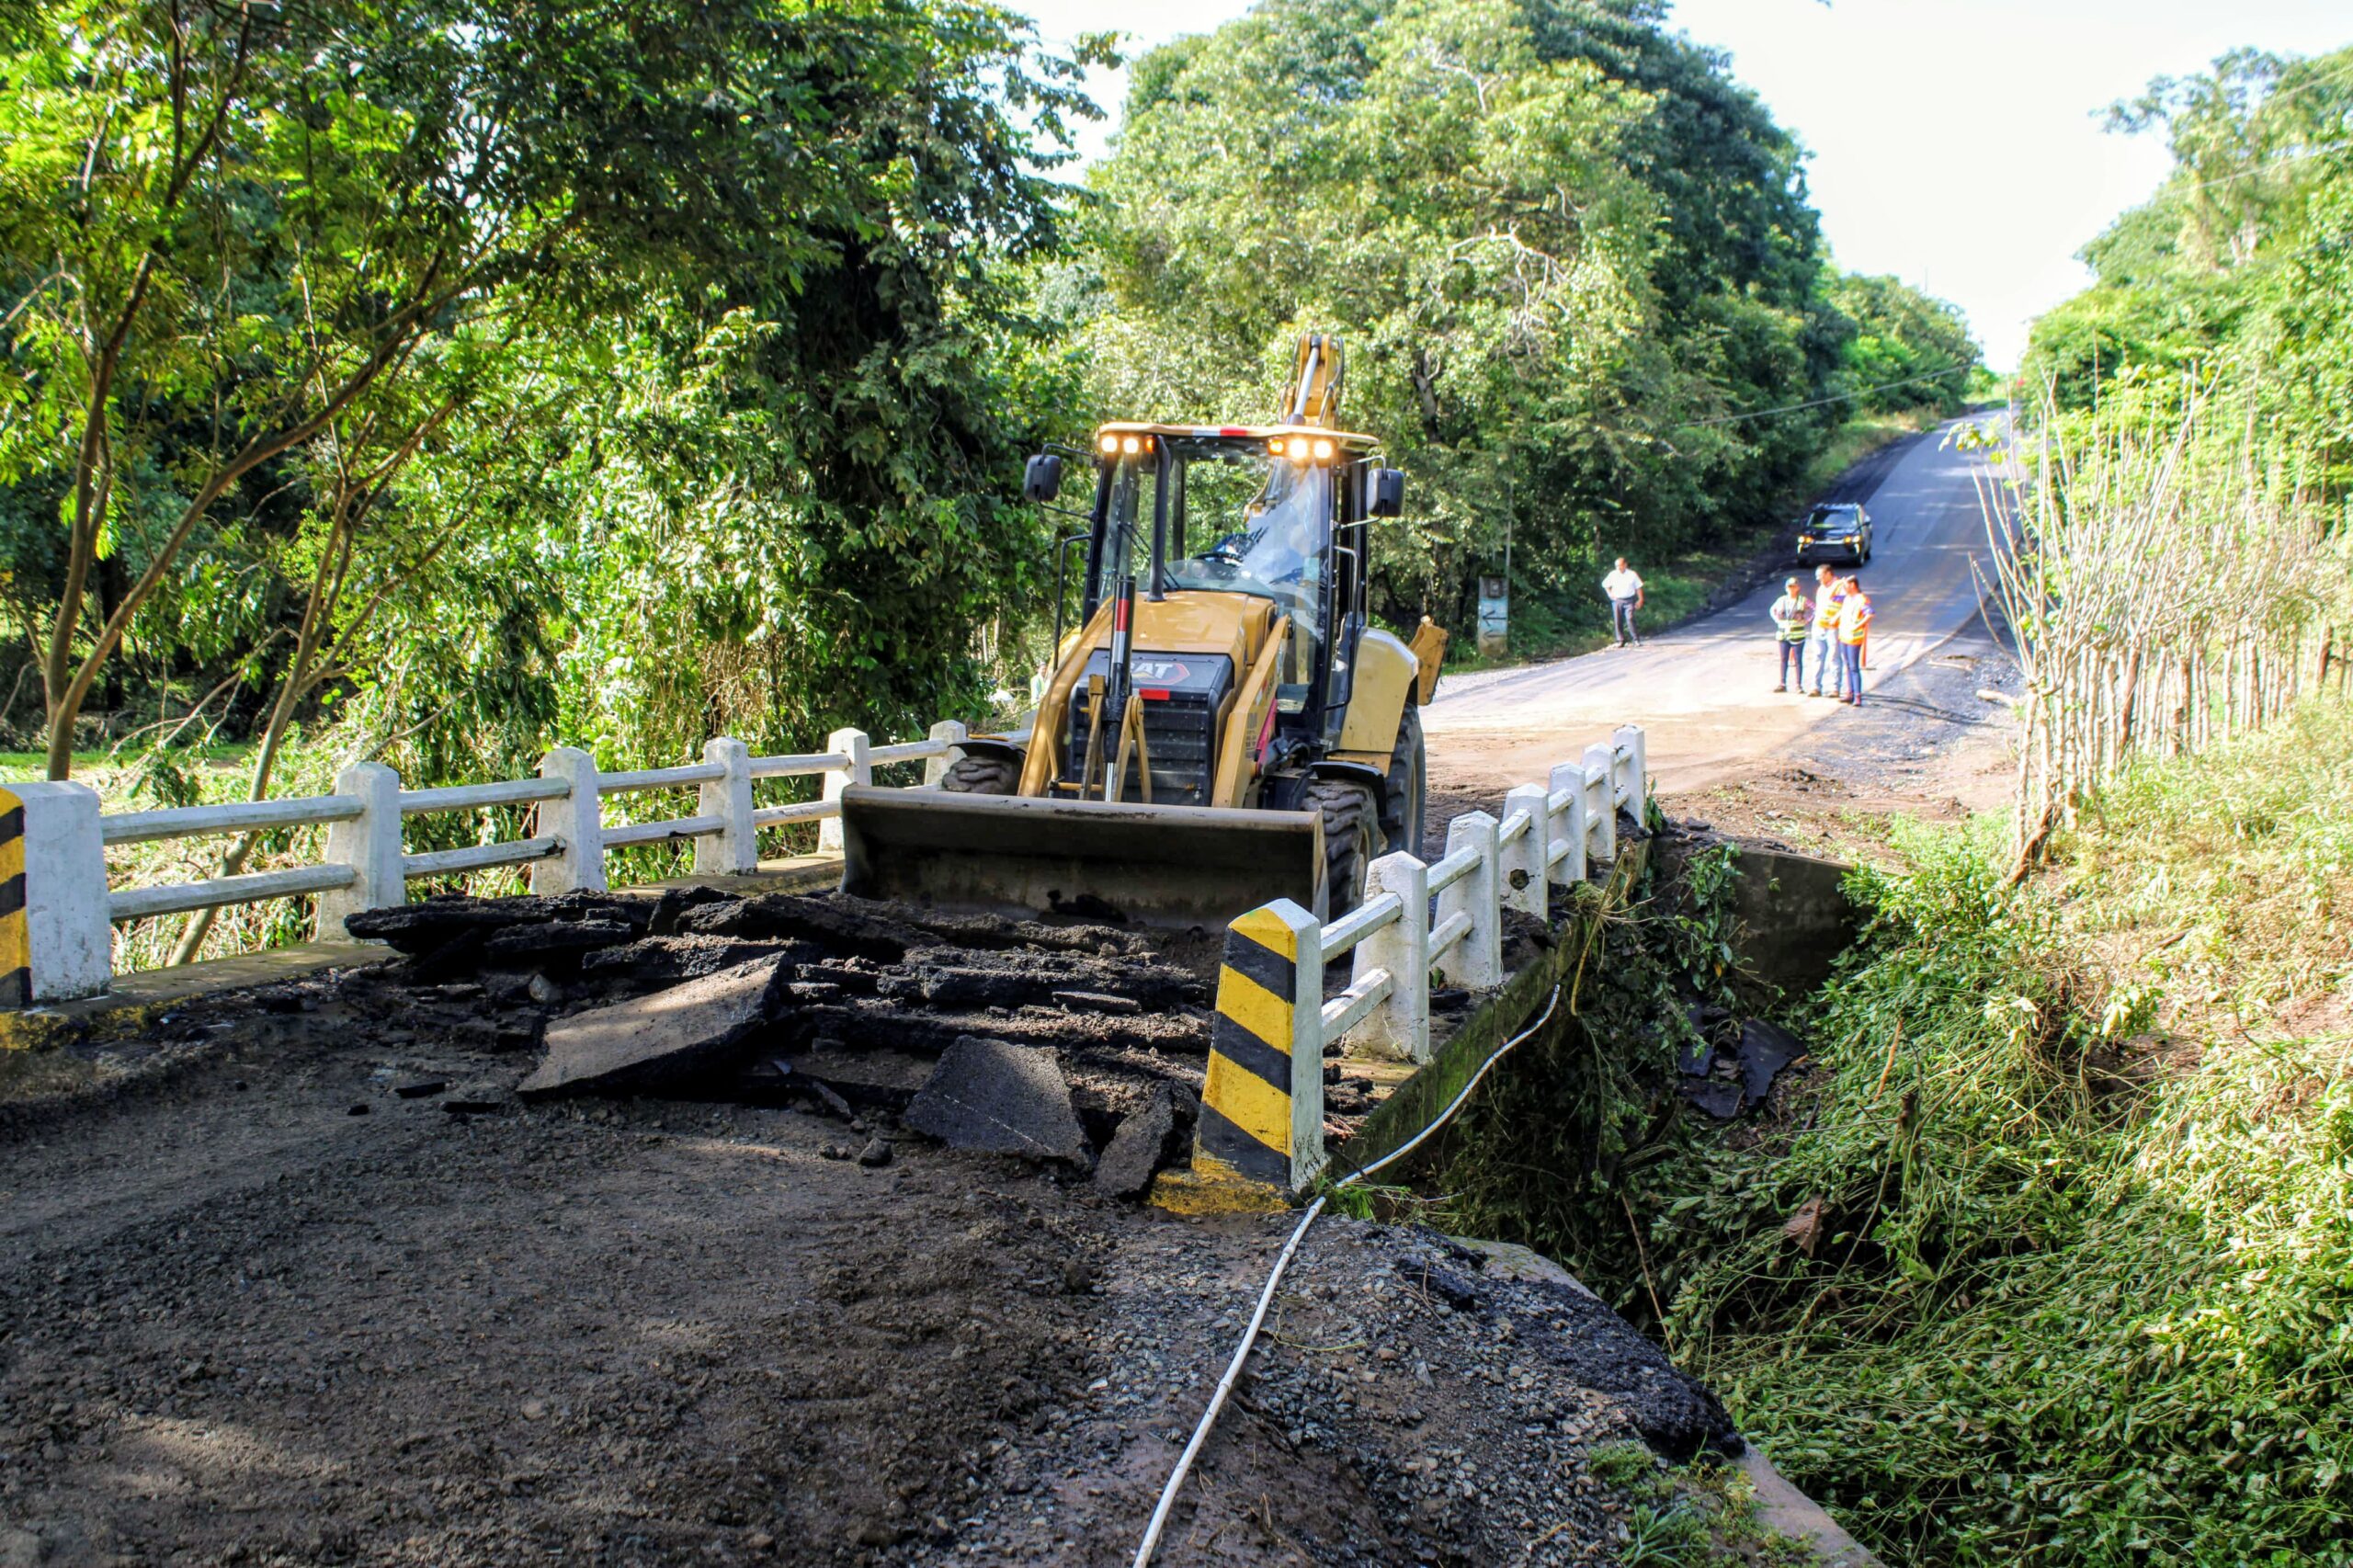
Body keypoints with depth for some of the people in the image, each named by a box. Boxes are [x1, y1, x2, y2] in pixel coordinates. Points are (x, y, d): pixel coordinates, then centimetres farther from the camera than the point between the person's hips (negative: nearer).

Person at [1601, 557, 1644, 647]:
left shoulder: (1632, 574, 0)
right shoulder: (1613, 575, 4)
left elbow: (1638, 587, 5)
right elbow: (1605, 584, 18)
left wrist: (1640, 600, 0)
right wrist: (1610, 594, 6)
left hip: (1629, 600, -3)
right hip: (1617, 600, 3)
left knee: (1630, 619, -14)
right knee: (1618, 621, 2)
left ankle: (1636, 640, -8)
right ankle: (1621, 640, 12)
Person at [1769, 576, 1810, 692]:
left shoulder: (1802, 601, -3)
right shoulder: (1781, 600, 7)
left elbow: (1814, 610, 0)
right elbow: (1773, 610, 22)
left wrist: (1805, 620, -5)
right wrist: (1778, 620, 8)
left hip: (1797, 635, -3)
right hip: (1783, 634, 3)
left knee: (1798, 660, 0)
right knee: (1784, 659, 6)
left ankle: (1799, 685, 4)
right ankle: (1782, 684, 11)